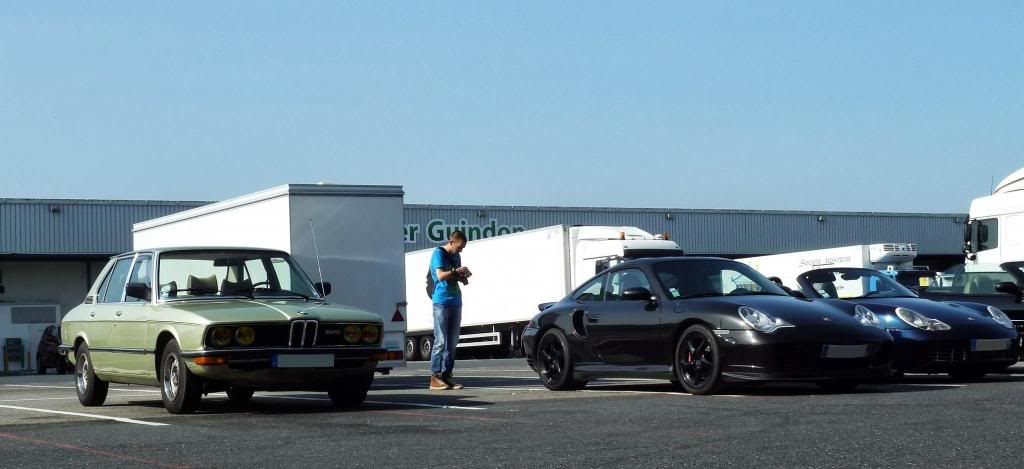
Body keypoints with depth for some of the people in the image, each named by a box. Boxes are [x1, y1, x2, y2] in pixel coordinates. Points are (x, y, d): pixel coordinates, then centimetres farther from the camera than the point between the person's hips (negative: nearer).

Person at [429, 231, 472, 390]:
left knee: (452, 342, 5)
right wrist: (457, 270, -15)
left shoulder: (456, 256, 18)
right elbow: (441, 275, -17)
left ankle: (446, 376, 8)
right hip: (442, 302, -8)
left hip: (456, 302, 8)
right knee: (440, 341, -10)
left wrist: (463, 277, 7)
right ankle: (435, 378, -9)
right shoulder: (439, 254, -5)